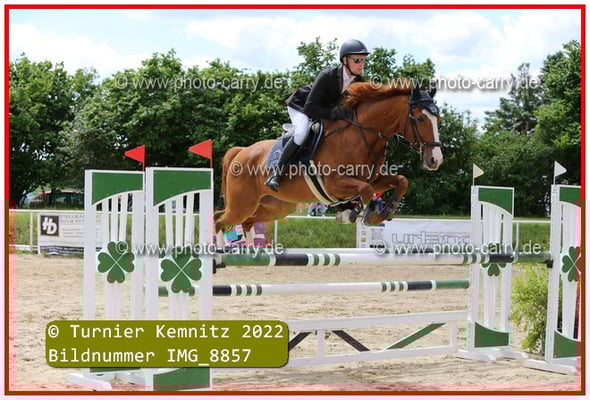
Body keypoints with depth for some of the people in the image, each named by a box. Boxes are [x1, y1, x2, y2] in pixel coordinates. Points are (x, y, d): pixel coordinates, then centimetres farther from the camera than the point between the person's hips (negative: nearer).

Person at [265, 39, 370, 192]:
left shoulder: (359, 81, -16)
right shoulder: (327, 76, -34)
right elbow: (309, 108, -37)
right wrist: (334, 113, -50)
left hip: (324, 110, 8)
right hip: (300, 106, -8)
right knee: (302, 132, -35)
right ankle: (277, 172, -24)